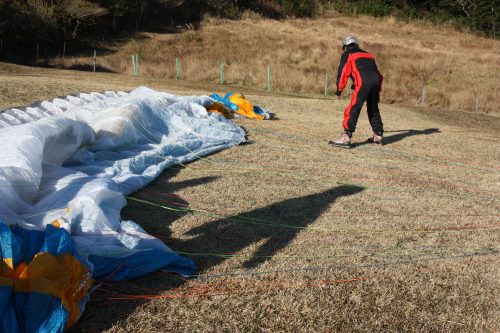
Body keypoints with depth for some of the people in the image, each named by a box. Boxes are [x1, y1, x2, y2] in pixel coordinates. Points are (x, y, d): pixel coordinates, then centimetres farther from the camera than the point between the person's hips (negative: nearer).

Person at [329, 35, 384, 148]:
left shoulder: (347, 55, 15)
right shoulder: (368, 54, 33)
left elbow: (343, 72, 5)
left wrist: (339, 90, 7)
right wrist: (378, 89, 32)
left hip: (363, 82, -6)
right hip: (376, 81, 6)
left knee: (353, 110, -9)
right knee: (373, 109, 21)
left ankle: (346, 138, -17)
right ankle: (378, 136, 26)